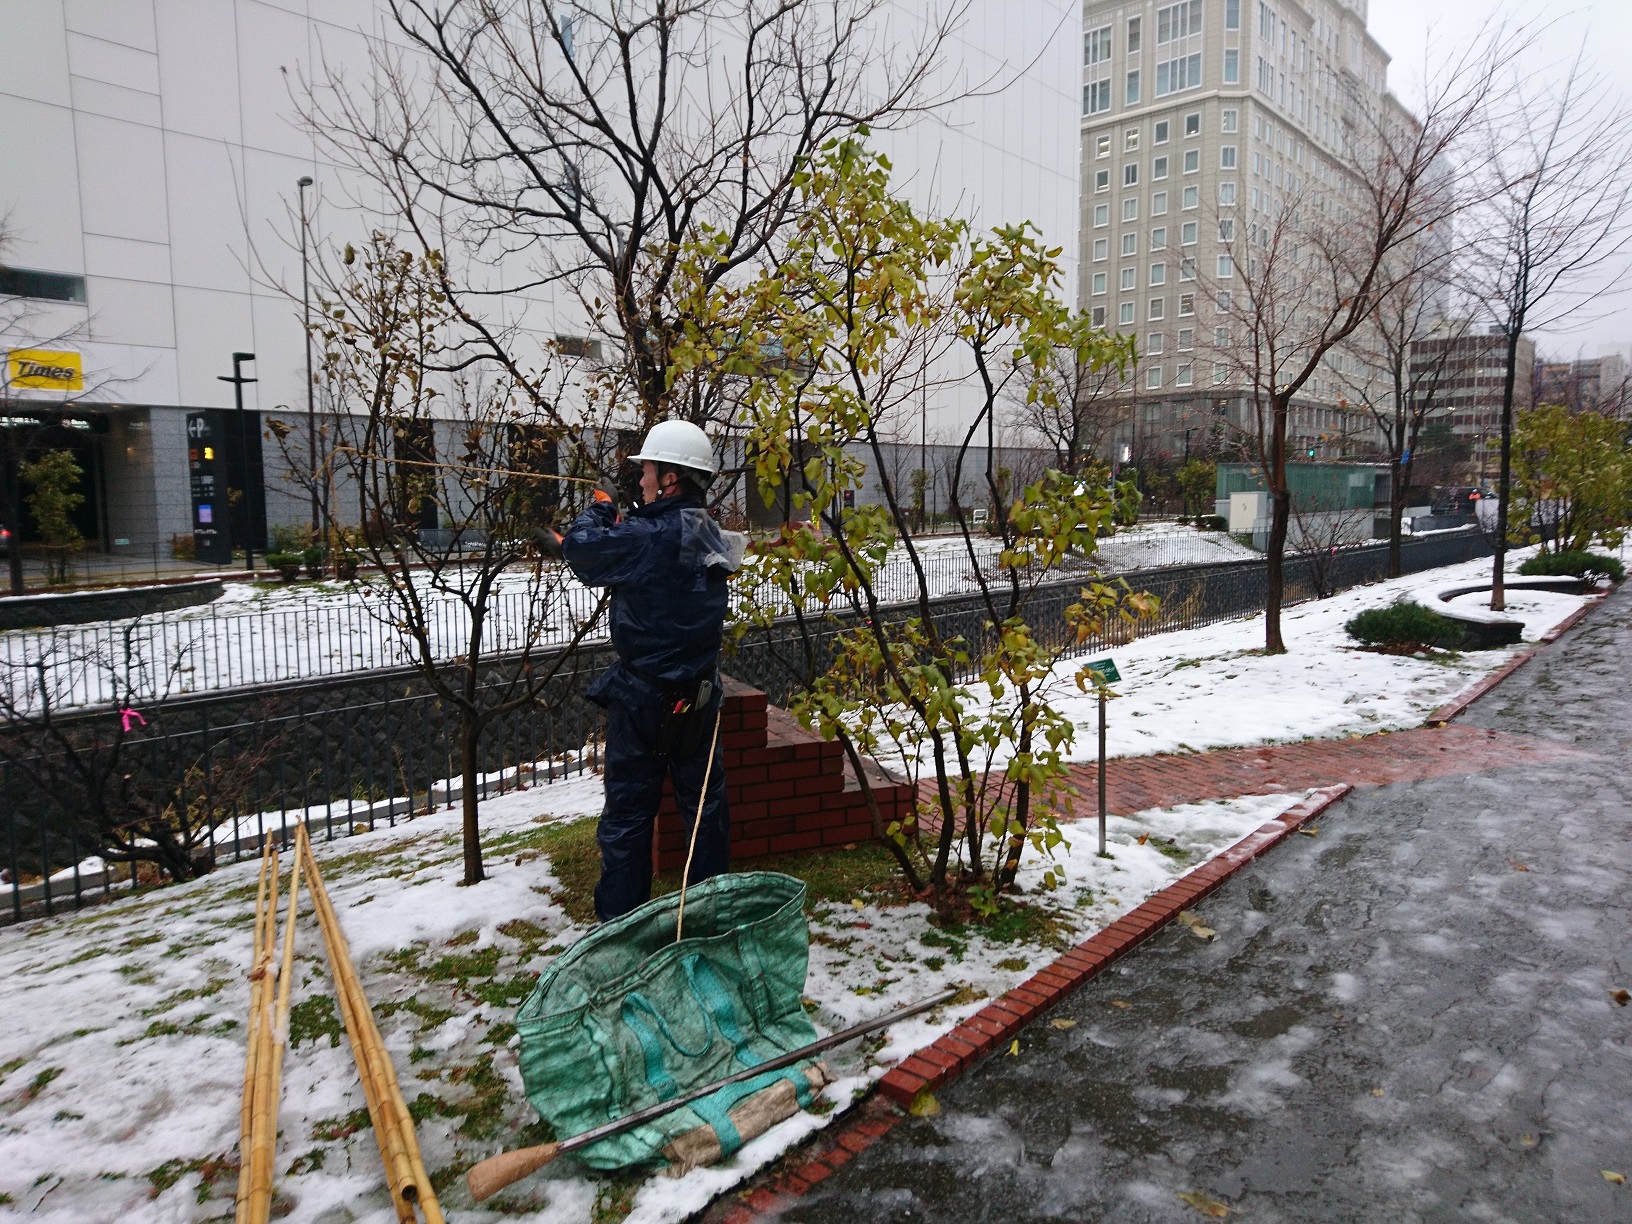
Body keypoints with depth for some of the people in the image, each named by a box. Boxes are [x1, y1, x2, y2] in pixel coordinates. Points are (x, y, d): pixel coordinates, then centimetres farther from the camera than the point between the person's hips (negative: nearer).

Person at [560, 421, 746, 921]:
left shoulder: (653, 537, -23)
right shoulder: (708, 534, 3)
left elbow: (581, 547, -17)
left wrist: (600, 510, 1)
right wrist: (617, 525, 4)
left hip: (645, 699, -7)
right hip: (698, 694, 7)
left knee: (627, 813, 6)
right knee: (704, 801, 16)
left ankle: (621, 921, 16)